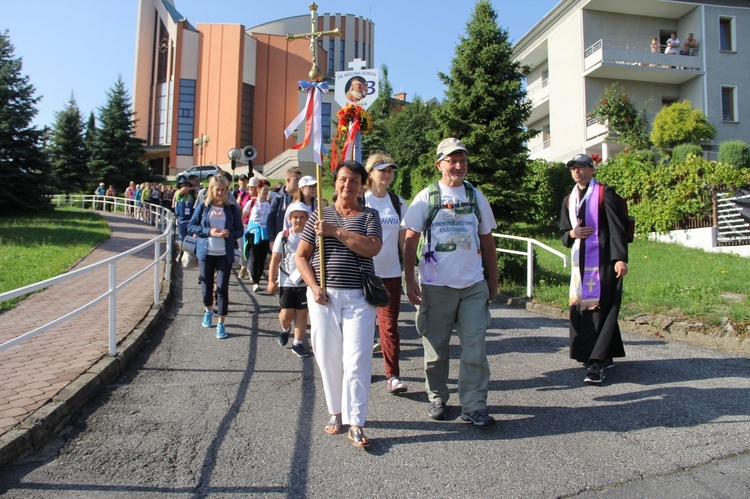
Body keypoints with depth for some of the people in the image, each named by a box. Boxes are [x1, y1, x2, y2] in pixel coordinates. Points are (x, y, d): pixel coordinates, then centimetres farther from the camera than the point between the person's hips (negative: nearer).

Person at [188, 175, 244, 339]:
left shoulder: (232, 208, -1)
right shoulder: (203, 206, 0)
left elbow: (239, 231, 3)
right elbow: (190, 227, 0)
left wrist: (229, 234, -18)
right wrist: (208, 231, -15)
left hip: (225, 254, -1)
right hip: (205, 253, 1)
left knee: (222, 287, -5)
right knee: (206, 286, 11)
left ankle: (221, 323, 6)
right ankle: (208, 311, 41)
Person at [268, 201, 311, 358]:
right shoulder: (283, 236, -1)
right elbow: (275, 259, 0)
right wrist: (271, 280, -3)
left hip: (305, 282, 1)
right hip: (286, 281, -1)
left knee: (302, 313, 4)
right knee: (286, 314, 1)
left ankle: (298, 343, 16)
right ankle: (285, 329, 34)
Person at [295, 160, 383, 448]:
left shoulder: (369, 216, 6)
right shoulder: (319, 215, 10)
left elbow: (372, 248, -13)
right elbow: (301, 256, 8)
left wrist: (336, 231, -14)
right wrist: (314, 286, -6)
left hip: (359, 297, -2)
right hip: (323, 296, 2)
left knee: (357, 360, -6)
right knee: (328, 358, 7)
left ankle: (355, 424, 2)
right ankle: (336, 412, 25)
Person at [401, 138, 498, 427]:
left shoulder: (476, 197, 10)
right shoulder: (426, 197, 1)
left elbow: (487, 240, 16)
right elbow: (410, 240, 0)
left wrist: (493, 280, 14)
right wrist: (409, 280, -8)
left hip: (474, 286, 2)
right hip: (435, 286, -2)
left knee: (475, 347, 0)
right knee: (436, 347, 9)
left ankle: (474, 406, 10)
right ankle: (437, 399, 27)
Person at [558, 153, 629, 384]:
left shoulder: (605, 194, 0)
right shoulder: (569, 200, 17)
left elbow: (617, 228, -7)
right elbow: (563, 233, 19)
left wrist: (620, 258, -16)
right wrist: (572, 234, -5)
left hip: (603, 260, -6)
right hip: (579, 261, 6)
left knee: (599, 308, -10)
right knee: (581, 309, 6)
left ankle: (596, 362, -10)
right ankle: (605, 357, 19)